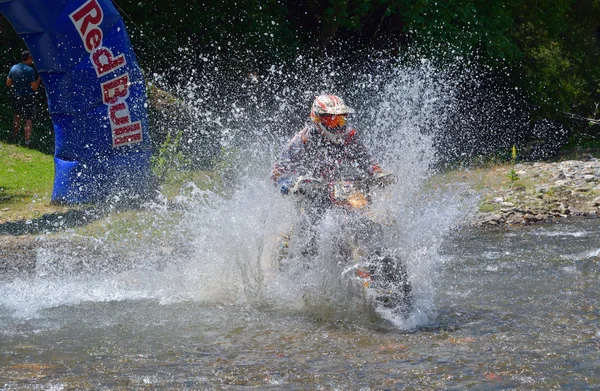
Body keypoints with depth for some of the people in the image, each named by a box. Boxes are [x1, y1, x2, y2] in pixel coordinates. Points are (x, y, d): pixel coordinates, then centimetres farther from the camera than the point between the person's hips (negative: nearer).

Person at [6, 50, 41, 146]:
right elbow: (34, 87, -16)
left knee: (17, 116, 25)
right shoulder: (30, 70, -17)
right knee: (29, 119, 1)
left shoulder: (13, 68, -1)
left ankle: (14, 136, 34)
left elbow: (8, 83, 6)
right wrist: (39, 79, 0)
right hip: (28, 98, -5)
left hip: (17, 97, 5)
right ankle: (27, 140, -3)